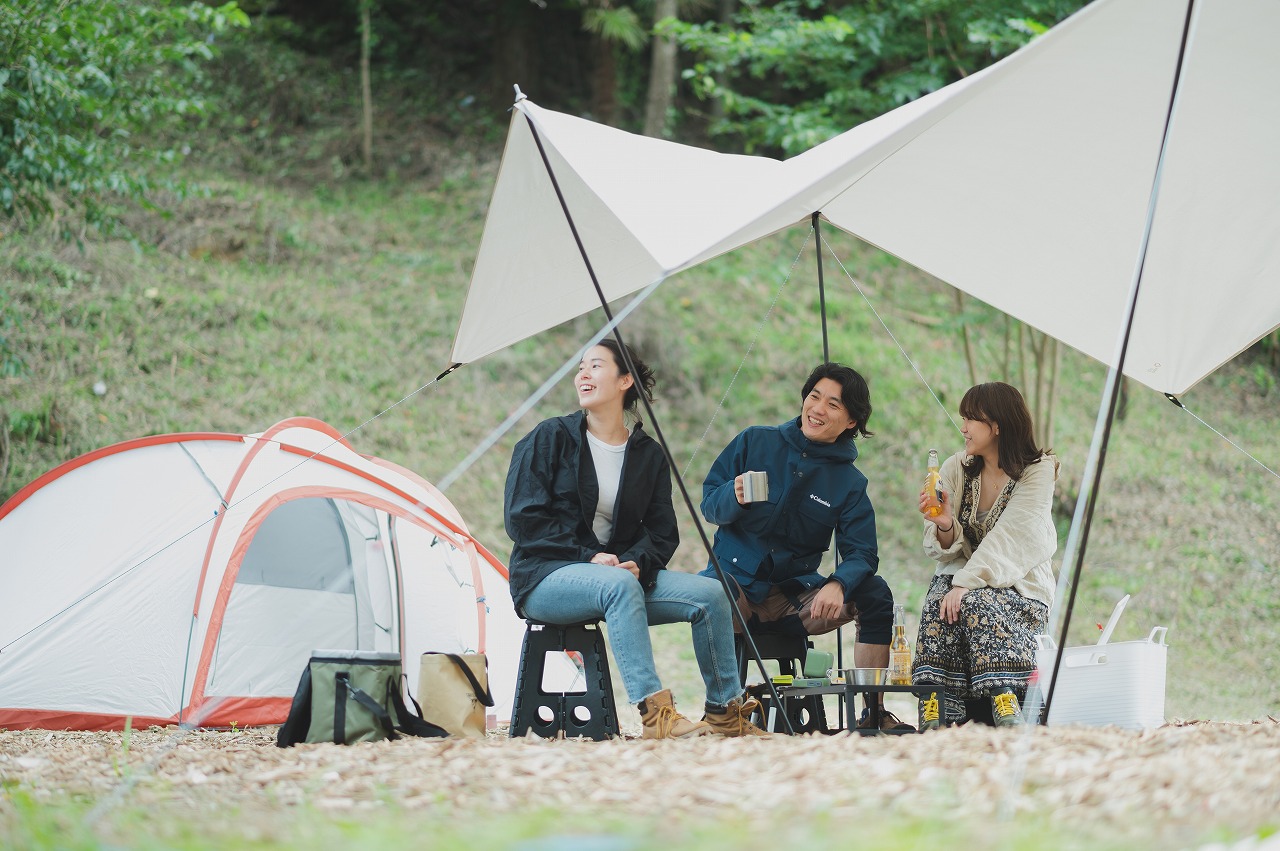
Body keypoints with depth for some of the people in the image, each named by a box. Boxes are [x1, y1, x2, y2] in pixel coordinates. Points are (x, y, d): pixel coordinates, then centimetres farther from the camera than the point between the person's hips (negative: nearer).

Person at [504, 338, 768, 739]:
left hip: (620, 573, 5)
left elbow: (661, 531, 9)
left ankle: (725, 711, -3)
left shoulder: (649, 454, 11)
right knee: (619, 584, -38)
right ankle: (654, 713, -46)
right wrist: (589, 557, -19)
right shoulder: (549, 438, -1)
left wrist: (637, 562, -15)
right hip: (545, 580, -5)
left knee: (710, 594, -15)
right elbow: (524, 518, -8)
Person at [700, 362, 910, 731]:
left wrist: (838, 584, -28)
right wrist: (735, 497, -20)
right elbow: (709, 504, 5)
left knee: (875, 593, -19)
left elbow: (860, 553, -5)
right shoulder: (755, 442, 4)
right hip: (736, 576, -2)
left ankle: (872, 712, -13)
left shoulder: (849, 483, 5)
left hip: (795, 594, 2)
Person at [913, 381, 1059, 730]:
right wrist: (944, 527, -21)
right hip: (963, 574, 3)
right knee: (939, 598, -30)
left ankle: (1006, 702, -40)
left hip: (1019, 586, -3)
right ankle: (935, 711, -38)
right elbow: (947, 550, 2)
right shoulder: (956, 469, 4)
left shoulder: (1038, 471, -8)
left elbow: (1010, 538, -20)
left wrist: (967, 583, -31)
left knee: (976, 601, -34)